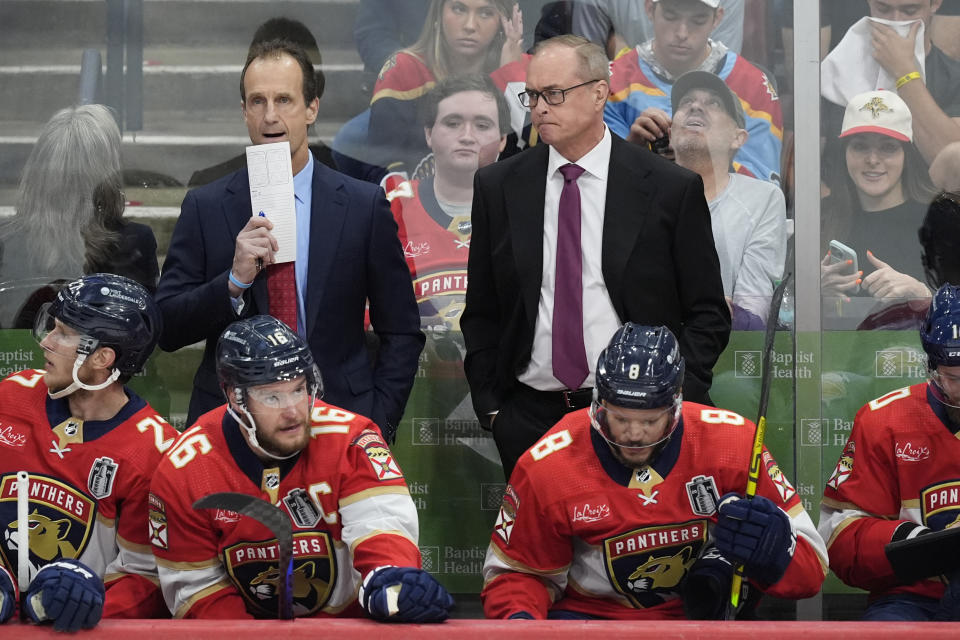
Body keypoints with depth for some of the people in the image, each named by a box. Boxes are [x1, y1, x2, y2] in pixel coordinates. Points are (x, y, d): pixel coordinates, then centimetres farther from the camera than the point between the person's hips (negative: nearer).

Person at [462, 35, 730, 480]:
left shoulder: (673, 189, -1)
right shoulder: (498, 187, 7)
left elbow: (707, 314, 2)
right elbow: (481, 313, 12)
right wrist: (490, 407, 2)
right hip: (530, 418, 2)